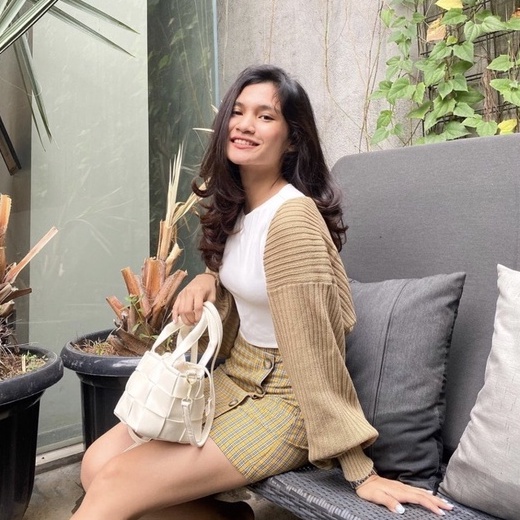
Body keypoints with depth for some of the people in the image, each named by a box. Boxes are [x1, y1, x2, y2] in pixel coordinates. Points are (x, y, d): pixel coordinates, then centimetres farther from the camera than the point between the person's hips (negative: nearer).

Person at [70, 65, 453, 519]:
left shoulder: (292, 217, -24)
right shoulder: (235, 203, 3)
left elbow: (316, 351, -25)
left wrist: (360, 472, -20)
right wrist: (206, 280, -5)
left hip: (282, 402, -8)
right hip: (233, 380, 9)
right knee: (97, 462, -1)